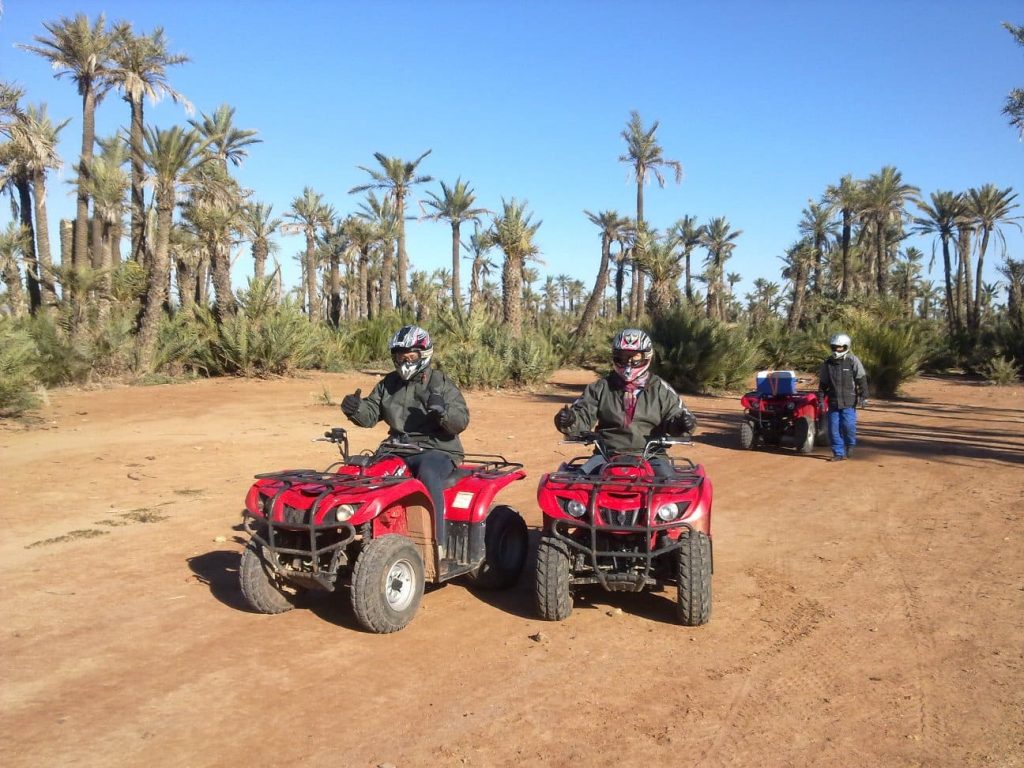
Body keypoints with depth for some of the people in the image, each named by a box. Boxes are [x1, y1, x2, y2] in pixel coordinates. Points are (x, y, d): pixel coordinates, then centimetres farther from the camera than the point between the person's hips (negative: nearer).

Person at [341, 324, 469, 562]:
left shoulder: (441, 384, -2)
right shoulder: (388, 384, 11)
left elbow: (461, 421, -11)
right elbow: (370, 415, 9)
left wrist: (443, 410, -32)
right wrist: (355, 409, -14)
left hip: (437, 450, -5)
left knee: (427, 473, -37)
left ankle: (437, 546, -36)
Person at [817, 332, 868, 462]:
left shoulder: (853, 361, -3)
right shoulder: (827, 362, 8)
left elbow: (862, 380, -4)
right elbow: (823, 383, 15)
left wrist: (864, 396, -9)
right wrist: (820, 398, 11)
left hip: (849, 401, -4)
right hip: (833, 401, 4)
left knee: (848, 425, -11)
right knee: (833, 427, 1)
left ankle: (850, 444, 18)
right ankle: (838, 453, 10)